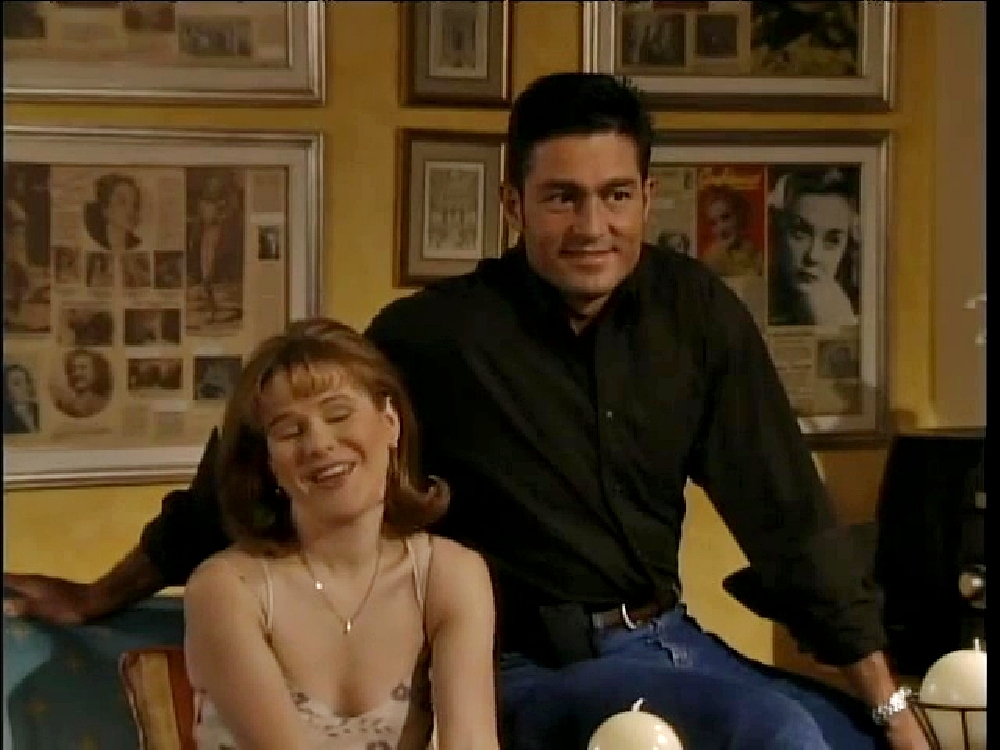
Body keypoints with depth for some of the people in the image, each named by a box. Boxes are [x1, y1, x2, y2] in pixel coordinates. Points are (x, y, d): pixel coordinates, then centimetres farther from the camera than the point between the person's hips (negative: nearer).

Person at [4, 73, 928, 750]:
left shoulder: (698, 311, -2)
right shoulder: (437, 333, -13)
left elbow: (785, 511, 0)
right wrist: (104, 596, 3)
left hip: (670, 641, 6)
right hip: (538, 667, -6)